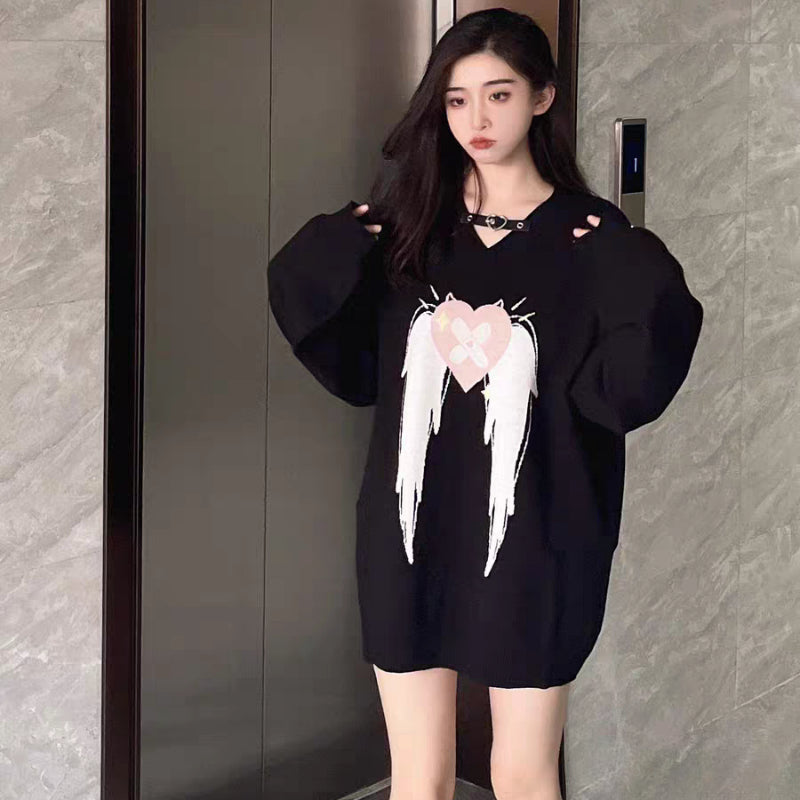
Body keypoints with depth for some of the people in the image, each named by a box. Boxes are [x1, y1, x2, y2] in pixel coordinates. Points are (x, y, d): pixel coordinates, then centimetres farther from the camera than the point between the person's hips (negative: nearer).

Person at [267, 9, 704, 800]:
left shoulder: (592, 240, -5)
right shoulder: (406, 226, 4)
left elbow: (623, 394, -10)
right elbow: (357, 374, 5)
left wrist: (645, 298, -25)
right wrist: (318, 270, -8)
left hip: (533, 541, -2)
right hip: (410, 532, 3)